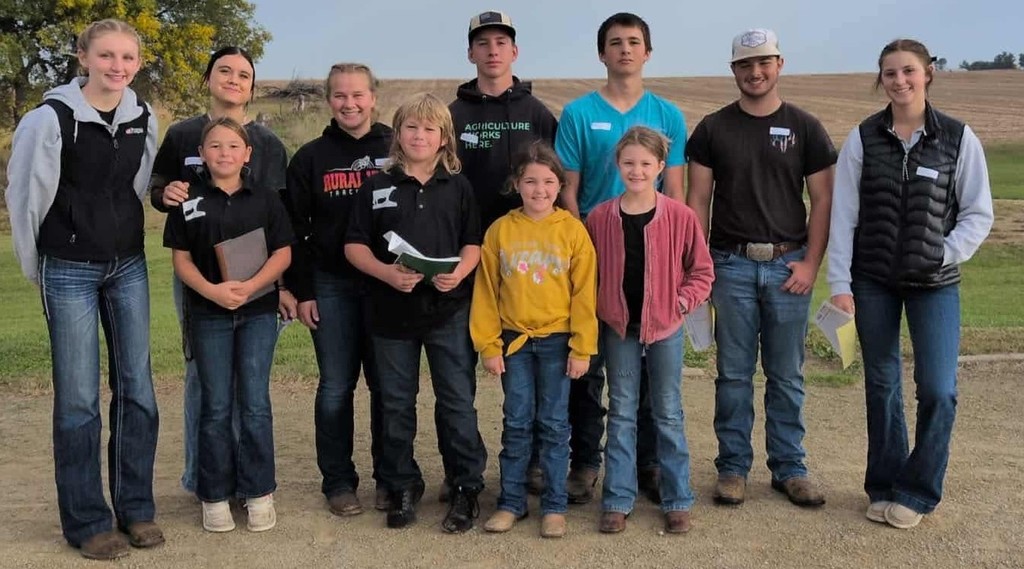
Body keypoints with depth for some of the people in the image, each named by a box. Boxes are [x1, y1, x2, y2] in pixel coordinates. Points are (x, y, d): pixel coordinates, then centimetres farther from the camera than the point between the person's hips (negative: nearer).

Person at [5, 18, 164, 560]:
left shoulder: (144, 119, 2)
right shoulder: (51, 118, -11)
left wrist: (127, 244, 12)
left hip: (129, 268, 5)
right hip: (70, 272, -4)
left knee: (137, 389, 6)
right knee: (79, 398, -1)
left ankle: (136, 509, 19)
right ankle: (86, 522, 11)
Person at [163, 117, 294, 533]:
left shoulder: (265, 200, 2)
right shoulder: (188, 202, 2)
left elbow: (282, 253, -1)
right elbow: (181, 259, 1)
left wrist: (250, 286, -16)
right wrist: (211, 290, -16)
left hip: (258, 311, 0)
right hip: (208, 314, 0)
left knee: (255, 403, 1)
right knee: (216, 406, 5)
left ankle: (259, 492, 13)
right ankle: (215, 495, 16)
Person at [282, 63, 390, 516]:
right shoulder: (311, 158, 6)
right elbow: (293, 229, 6)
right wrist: (301, 291, 0)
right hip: (331, 287, 1)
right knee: (335, 387, 4)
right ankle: (338, 481, 16)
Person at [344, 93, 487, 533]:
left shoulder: (458, 187, 4)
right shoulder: (376, 187, 3)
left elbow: (473, 242, 5)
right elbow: (355, 245, 1)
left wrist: (459, 272, -15)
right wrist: (386, 273, -16)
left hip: (449, 309, -1)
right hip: (392, 310, 1)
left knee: (458, 402, 4)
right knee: (396, 404, 10)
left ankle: (466, 487, 17)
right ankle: (402, 487, 25)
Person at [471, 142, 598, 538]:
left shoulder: (573, 231, -4)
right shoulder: (500, 231, 0)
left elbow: (584, 293, -4)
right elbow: (486, 291, 3)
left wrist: (582, 348, -7)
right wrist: (488, 345, -1)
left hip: (557, 340, -1)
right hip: (513, 339, 2)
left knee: (554, 423, 6)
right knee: (516, 423, 9)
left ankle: (554, 505, 17)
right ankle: (511, 502, 20)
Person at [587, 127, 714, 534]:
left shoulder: (680, 217, -7)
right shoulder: (600, 218, -3)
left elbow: (702, 271, 1)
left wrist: (684, 300, -12)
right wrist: (600, 308, -4)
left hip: (665, 325, -1)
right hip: (618, 326, 1)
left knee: (668, 414, 9)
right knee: (621, 413, 10)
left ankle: (678, 501, 21)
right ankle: (618, 500, 18)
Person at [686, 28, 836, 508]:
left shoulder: (805, 128, 6)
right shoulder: (713, 128, 6)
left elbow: (822, 199, 5)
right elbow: (697, 199, 4)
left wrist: (811, 263, -5)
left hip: (788, 265, 0)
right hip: (732, 265, 0)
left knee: (786, 375, 7)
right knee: (734, 374, 5)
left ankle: (789, 468, 19)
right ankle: (733, 467, 15)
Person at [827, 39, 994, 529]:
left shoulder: (958, 138, -2)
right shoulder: (862, 139, 0)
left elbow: (978, 214, 2)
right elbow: (843, 215, -2)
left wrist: (943, 255, -11)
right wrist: (839, 282, -7)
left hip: (935, 285, -1)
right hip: (873, 282, 1)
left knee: (938, 391, -7)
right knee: (881, 386, 9)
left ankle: (917, 492, 12)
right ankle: (884, 486, 24)